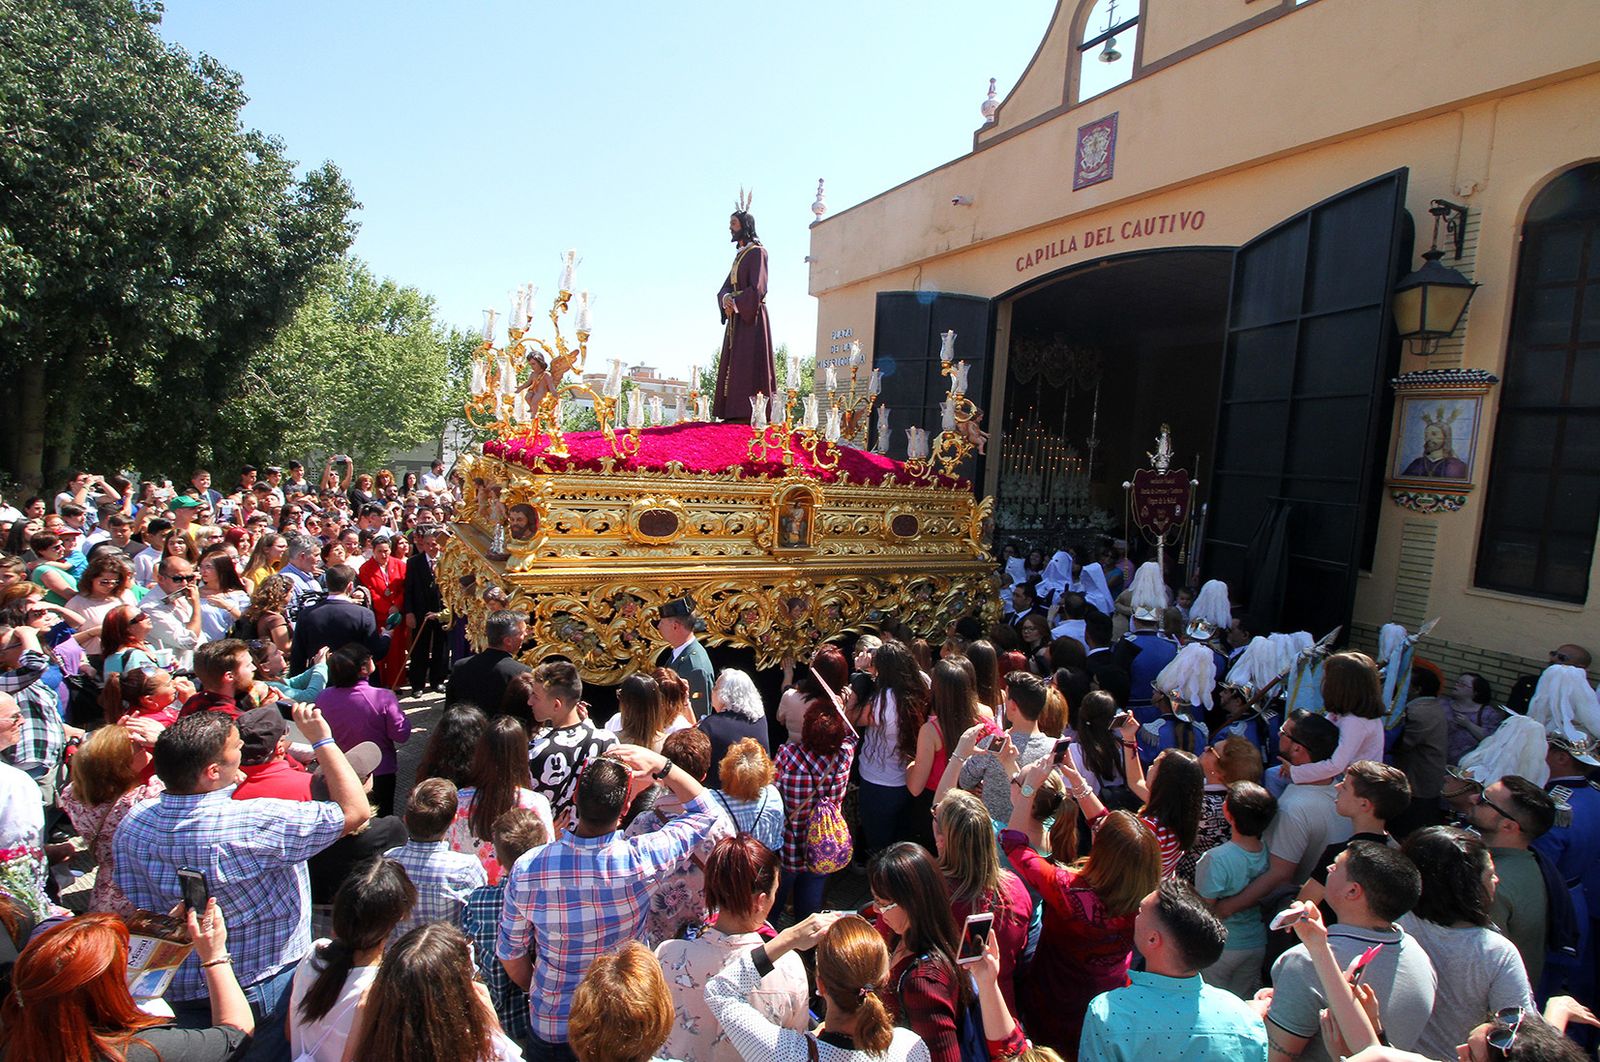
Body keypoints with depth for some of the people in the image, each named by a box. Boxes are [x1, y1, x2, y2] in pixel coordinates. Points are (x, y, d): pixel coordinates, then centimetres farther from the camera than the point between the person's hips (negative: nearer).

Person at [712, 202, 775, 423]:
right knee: (733, 365, 3)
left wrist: (736, 303, -11)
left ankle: (748, 413, -17)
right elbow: (725, 288, 15)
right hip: (736, 318, 9)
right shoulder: (740, 255, 21)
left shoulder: (757, 252, -4)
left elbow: (757, 288, -17)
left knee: (748, 364, -14)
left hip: (751, 317, -9)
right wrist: (725, 299, -7)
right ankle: (735, 413, 2)